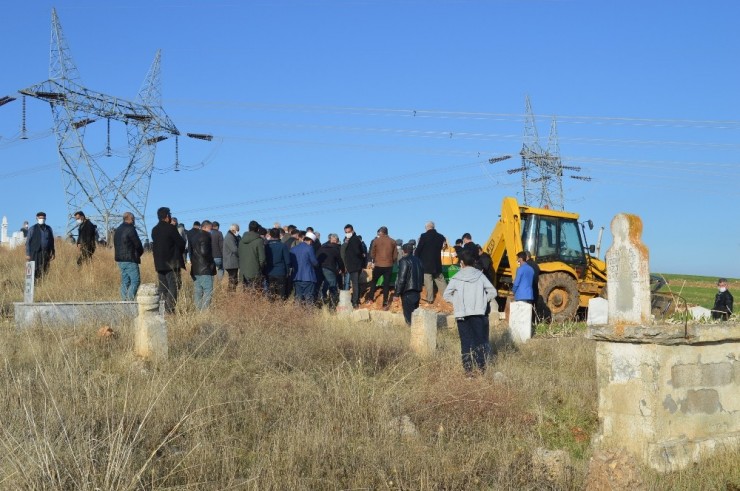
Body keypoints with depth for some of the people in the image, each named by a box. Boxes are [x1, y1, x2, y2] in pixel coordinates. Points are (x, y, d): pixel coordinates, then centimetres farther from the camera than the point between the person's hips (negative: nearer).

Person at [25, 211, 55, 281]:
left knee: (45, 271, -1)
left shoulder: (49, 229, 13)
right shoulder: (32, 229, 5)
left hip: (46, 253, 3)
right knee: (35, 272, -8)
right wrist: (27, 254, -3)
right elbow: (28, 242, 4)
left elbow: (52, 241, 16)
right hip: (35, 253, -3)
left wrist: (53, 252, 10)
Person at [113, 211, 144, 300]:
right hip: (130, 260, -9)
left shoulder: (117, 230, 16)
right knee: (135, 280, -8)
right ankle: (130, 300, -16)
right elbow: (138, 244, -10)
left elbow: (115, 245, 17)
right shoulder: (130, 229, -11)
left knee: (125, 282, 11)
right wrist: (139, 253, 8)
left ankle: (124, 300, 8)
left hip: (120, 259, 9)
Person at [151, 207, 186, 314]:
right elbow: (181, 243, -9)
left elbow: (154, 245, 15)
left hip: (159, 263, 7)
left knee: (162, 288, 12)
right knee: (173, 286, -5)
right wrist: (179, 252, 7)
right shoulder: (171, 228, -11)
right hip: (171, 263, -7)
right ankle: (170, 309, -10)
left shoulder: (154, 230, 10)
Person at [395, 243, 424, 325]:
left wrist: (397, 293, -12)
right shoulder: (418, 260, 12)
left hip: (407, 292, -8)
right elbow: (421, 277, 18)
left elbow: (401, 278, -16)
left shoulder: (404, 261, -12)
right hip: (417, 292, 8)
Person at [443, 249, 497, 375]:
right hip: (478, 313, 0)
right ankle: (482, 366, 8)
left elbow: (446, 295, 0)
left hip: (462, 314, 0)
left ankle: (468, 369, 2)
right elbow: (492, 292, 0)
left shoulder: (456, 278, -3)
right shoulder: (480, 276, 0)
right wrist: (482, 301, 12)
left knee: (466, 341, 5)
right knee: (479, 340, 9)